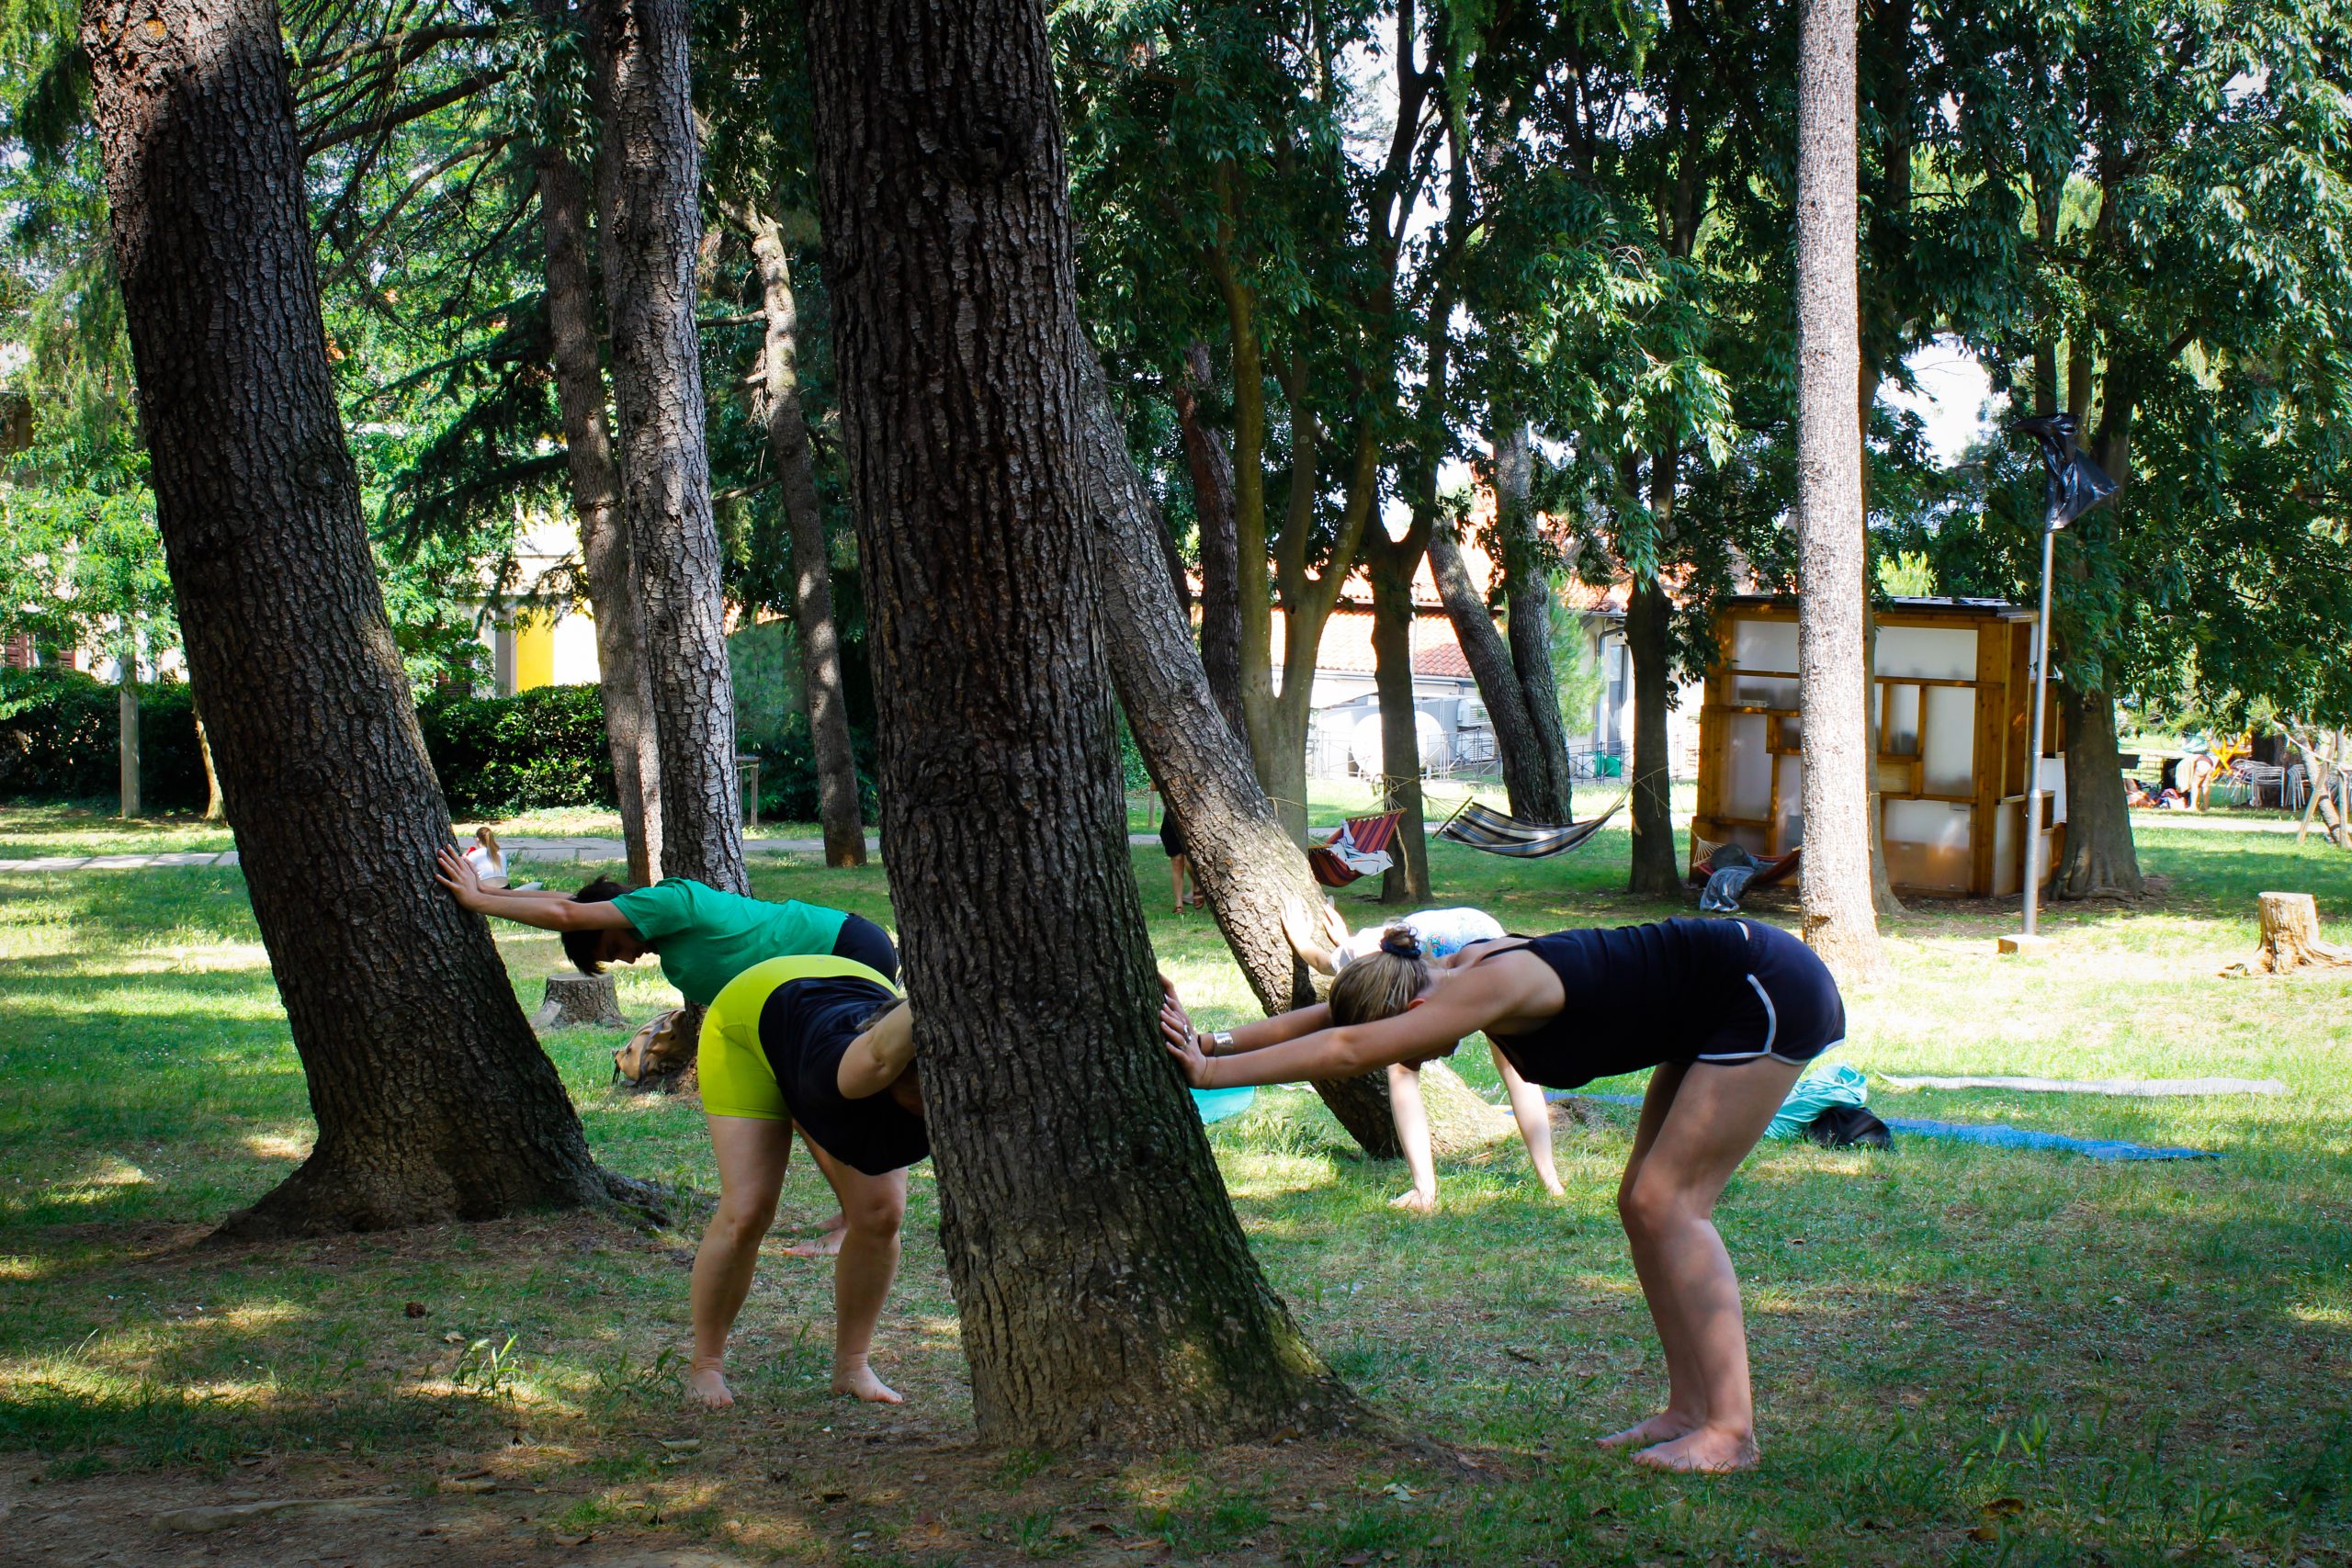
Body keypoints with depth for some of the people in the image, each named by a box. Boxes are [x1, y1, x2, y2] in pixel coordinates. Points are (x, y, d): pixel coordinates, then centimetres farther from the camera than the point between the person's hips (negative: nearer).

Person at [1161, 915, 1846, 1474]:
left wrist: (1211, 1070, -29)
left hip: (1769, 993, -10)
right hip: (1723, 1005, 10)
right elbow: (1322, 1016, 5)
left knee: (1667, 1204, -12)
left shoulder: (1494, 986, -26)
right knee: (1642, 1204, 8)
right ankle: (1690, 1408, 12)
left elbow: (1348, 1050, -31)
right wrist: (1219, 1038, -2)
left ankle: (1732, 1429, -12)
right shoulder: (1468, 969, -1)